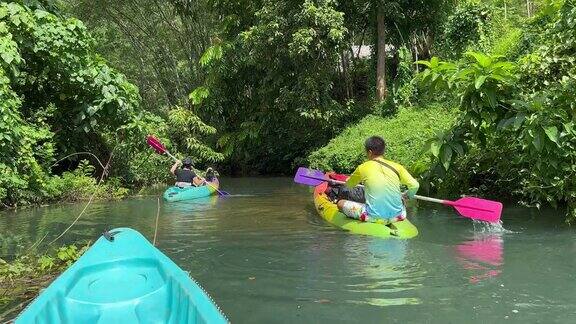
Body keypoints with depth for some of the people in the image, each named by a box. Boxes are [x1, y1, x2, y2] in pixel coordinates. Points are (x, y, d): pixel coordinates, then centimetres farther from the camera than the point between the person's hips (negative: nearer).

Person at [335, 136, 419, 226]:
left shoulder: (363, 168, -2)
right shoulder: (397, 167, 1)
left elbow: (348, 186, 15)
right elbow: (415, 186, -1)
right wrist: (406, 195, 21)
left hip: (374, 218, -2)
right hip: (397, 216, 2)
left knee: (341, 203, 13)